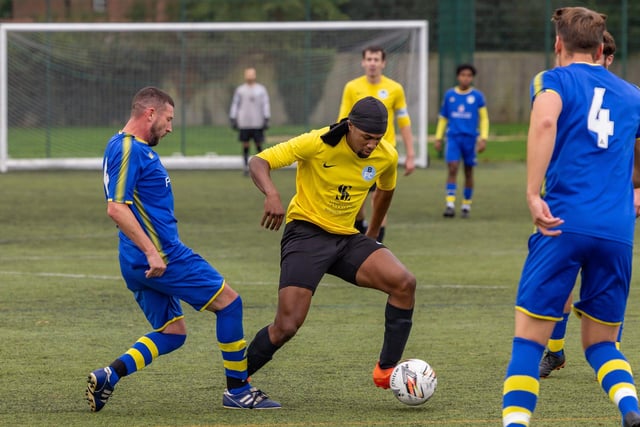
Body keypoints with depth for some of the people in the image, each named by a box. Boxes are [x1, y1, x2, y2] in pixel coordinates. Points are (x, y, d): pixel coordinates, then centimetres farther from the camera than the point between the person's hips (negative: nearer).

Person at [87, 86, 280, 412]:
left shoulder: (126, 147, 17)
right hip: (161, 254, -10)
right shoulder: (129, 149, -15)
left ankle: (108, 376, -1)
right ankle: (238, 391, 4)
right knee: (228, 301, -1)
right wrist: (151, 252, -26)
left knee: (171, 333, 13)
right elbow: (116, 208, -24)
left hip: (144, 261, 10)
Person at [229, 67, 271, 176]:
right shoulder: (240, 90, 7)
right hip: (244, 124, 0)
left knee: (259, 145, 0)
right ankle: (246, 168, 5)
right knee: (245, 146, 0)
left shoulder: (261, 90, 5)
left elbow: (265, 105, 5)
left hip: (257, 124, 0)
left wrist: (266, 120, -2)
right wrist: (233, 120, 3)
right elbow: (235, 105, 9)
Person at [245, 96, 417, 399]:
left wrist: (372, 234, 29)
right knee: (287, 326, -16)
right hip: (306, 230, -5)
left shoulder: (386, 157, -2)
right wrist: (272, 195, -37)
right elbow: (258, 162, -17)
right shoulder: (318, 144, -18)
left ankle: (387, 370, -6)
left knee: (404, 283, -17)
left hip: (347, 238, 5)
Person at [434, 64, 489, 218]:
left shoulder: (477, 96, 2)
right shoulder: (449, 95, 7)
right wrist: (438, 138, 13)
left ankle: (466, 205, 19)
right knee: (452, 168, -14)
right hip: (453, 137, 0)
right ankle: (450, 204, -17)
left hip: (470, 138, 0)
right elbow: (443, 118, 16)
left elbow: (484, 118, 5)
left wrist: (483, 139, -4)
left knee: (468, 171, 7)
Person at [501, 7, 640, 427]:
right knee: (601, 342, 13)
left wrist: (533, 194, -20)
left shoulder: (554, 81, 6)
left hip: (565, 223, -4)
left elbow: (544, 121, -17)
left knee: (530, 334, 2)